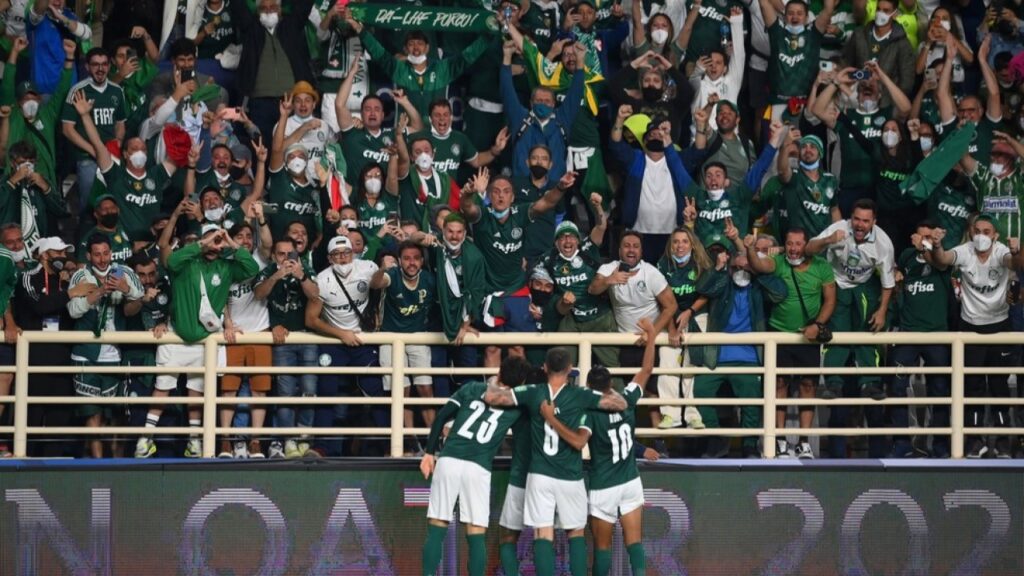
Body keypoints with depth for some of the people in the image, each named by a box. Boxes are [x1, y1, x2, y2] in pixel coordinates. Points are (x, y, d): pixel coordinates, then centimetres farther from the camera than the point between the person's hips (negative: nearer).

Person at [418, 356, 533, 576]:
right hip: (478, 468, -1)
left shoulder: (472, 389, 15)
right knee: (477, 536, 5)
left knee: (436, 530, 6)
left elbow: (441, 417, 8)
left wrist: (429, 452, 10)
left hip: (448, 461, 1)